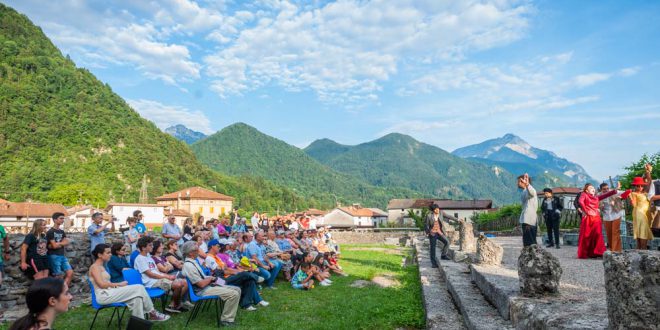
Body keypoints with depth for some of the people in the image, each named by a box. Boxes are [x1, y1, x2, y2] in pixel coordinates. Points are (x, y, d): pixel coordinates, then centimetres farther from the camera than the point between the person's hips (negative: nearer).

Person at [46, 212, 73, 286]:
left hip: (62, 255, 7)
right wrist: (62, 243, 4)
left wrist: (58, 243, -10)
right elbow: (54, 245, -12)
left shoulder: (62, 232, 16)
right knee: (59, 276, -5)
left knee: (70, 272, -3)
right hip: (54, 256, -7)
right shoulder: (50, 232, -6)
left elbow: (67, 243, 4)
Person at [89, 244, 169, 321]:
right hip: (104, 296, -9)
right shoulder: (95, 267, -7)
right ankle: (152, 313, -4)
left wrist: (117, 285, 0)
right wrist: (119, 284, -9)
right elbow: (102, 284, -18)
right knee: (139, 288, -16)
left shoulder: (101, 267, 20)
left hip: (108, 294, 9)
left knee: (136, 297, -13)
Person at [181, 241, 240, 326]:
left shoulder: (193, 261, 10)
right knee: (233, 294, -21)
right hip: (203, 291, -10)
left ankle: (229, 313, 13)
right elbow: (201, 284, -22)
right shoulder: (188, 265, -21)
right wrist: (211, 278, -4)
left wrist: (210, 278, 1)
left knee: (237, 290, 6)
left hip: (208, 285, 10)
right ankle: (227, 319, -9)